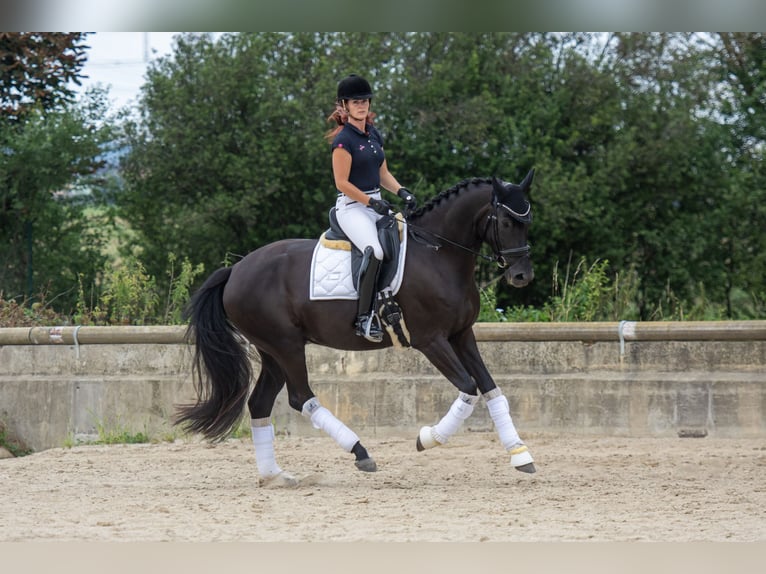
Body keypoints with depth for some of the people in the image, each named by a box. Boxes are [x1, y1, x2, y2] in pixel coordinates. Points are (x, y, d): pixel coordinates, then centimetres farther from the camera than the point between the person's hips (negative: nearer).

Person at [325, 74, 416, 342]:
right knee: (375, 250, -33)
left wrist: (402, 192, 2)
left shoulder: (374, 135, 14)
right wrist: (371, 202, -17)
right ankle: (364, 317, -30)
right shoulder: (344, 139, -9)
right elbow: (342, 183, -13)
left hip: (376, 204, 9)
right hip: (352, 207, -9)